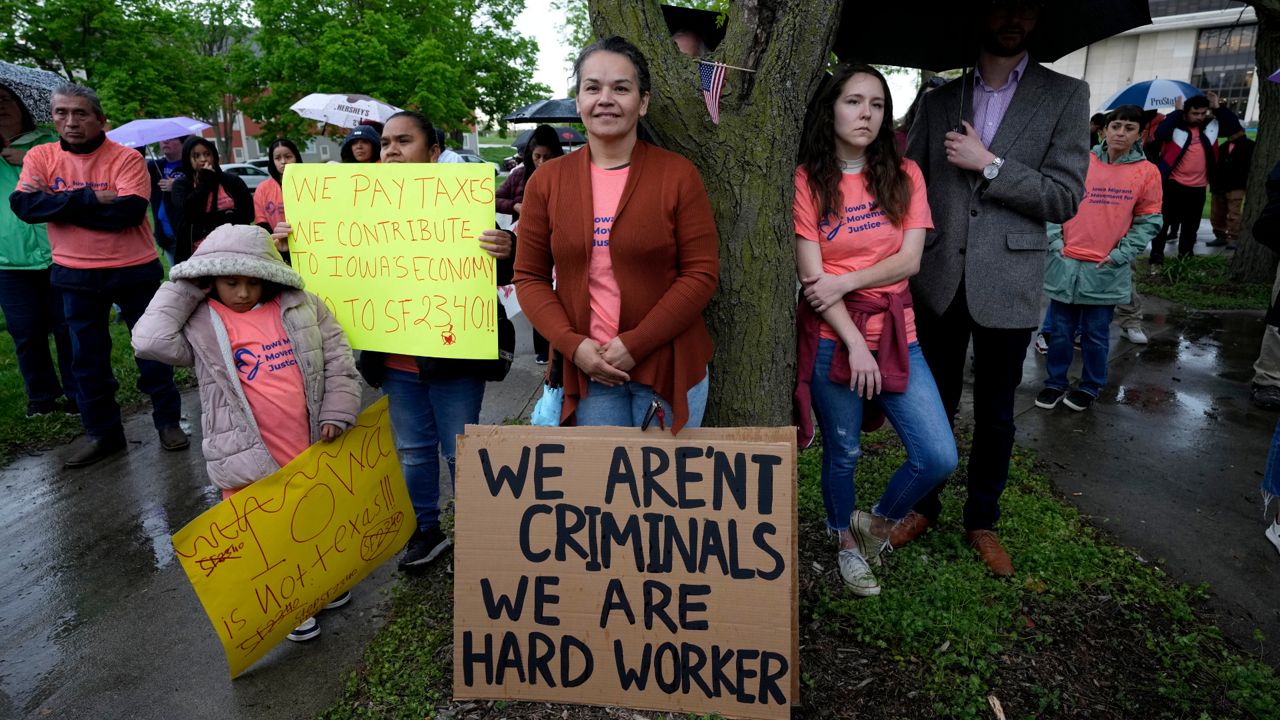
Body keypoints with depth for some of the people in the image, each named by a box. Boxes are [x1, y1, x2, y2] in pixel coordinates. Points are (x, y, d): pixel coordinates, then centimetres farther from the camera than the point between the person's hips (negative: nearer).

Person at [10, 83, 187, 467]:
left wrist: (62, 206, -15)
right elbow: (23, 205, -11)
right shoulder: (40, 157, 2)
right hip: (75, 275, 3)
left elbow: (130, 211, -21)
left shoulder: (126, 158, -8)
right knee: (88, 359, 11)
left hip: (134, 270, -3)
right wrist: (88, 198, -20)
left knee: (152, 349, 7)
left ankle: (168, 421, 22)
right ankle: (102, 433, 25)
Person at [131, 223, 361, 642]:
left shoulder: (301, 307, -1)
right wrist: (185, 287, -14)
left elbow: (339, 360, 2)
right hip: (250, 458, -3)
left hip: (312, 449, 3)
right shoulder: (199, 324, -6)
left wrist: (336, 414, -6)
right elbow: (150, 340, -24)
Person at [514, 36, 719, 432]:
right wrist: (572, 344, -11)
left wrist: (634, 344, -14)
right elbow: (529, 276, 4)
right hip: (585, 369, 2)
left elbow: (701, 272, -7)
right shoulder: (546, 180, 3)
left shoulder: (678, 174, -4)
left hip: (668, 366, -1)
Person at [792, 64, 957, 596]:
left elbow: (910, 260, -3)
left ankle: (877, 523, 25)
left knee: (939, 457, -3)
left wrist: (845, 282, -16)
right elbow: (810, 274, -9)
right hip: (832, 337, -3)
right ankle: (846, 544, 36)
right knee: (842, 453, 9)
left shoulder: (905, 176, 6)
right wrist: (855, 343, -14)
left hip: (895, 333, 3)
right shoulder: (806, 181, -4)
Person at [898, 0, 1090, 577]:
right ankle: (925, 506, 31)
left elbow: (1065, 199, -5)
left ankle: (982, 519, 30)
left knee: (995, 415, 11)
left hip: (1006, 284, -1)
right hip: (938, 282, 1)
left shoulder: (1065, 96, 2)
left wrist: (988, 163, -14)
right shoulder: (939, 100, 8)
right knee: (933, 405, 12)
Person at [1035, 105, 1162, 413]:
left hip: (1106, 270, -1)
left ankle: (1090, 387, 25)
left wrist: (1119, 255, -6)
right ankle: (1055, 383, 23)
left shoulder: (1147, 172, 0)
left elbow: (1148, 222, 3)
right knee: (1060, 330, 9)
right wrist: (1056, 242, -5)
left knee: (1096, 334, 8)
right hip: (1066, 262, 1)